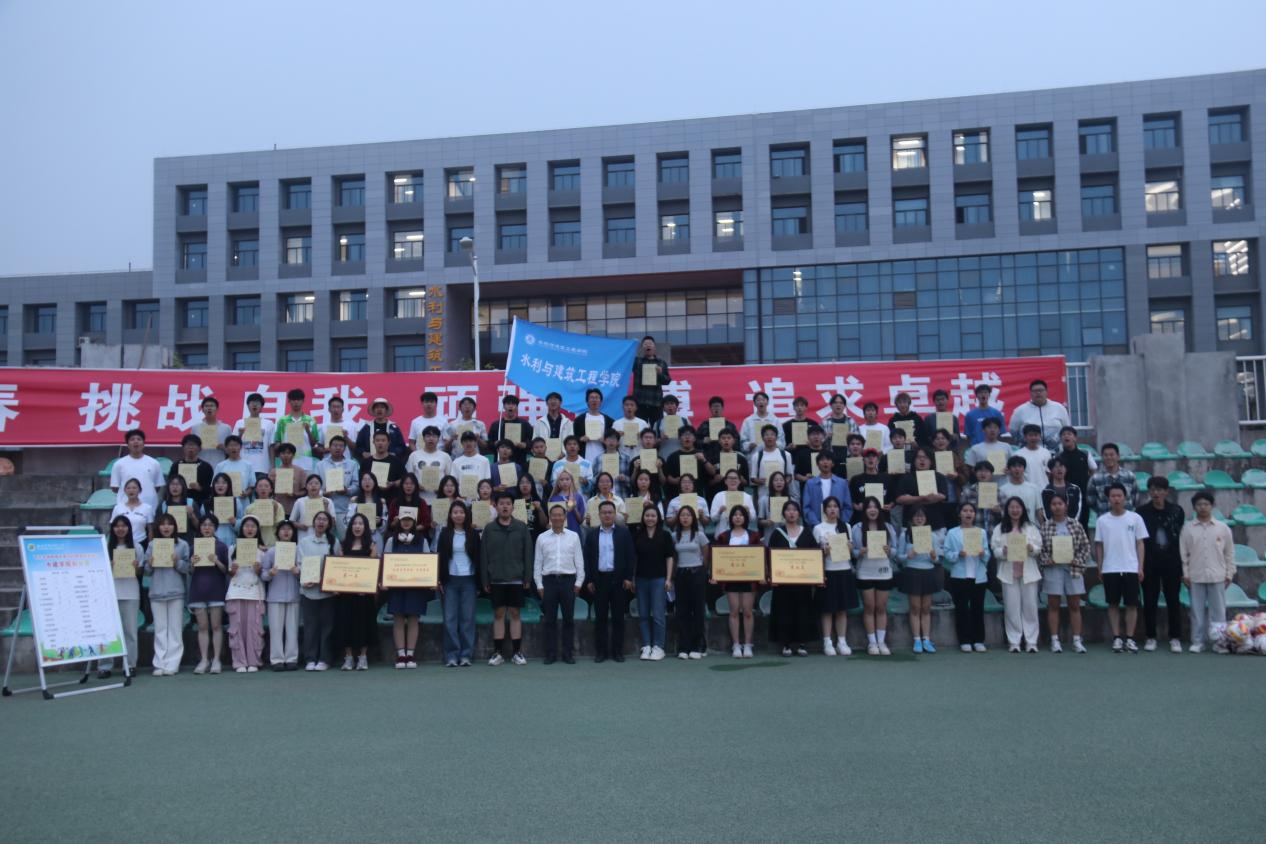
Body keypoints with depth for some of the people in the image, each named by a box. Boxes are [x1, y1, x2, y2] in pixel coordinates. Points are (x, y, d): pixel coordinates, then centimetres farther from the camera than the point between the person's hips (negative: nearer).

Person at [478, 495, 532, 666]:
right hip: (496, 580, 1)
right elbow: (483, 555, 3)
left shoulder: (522, 528, 2)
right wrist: (485, 580, -1)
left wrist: (528, 578, -4)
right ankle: (498, 653, 11)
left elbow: (528, 554, 1)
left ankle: (516, 652, 11)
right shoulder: (489, 529, 4)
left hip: (516, 579, 0)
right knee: (499, 614, 5)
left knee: (515, 613, 4)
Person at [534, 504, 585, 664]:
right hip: (549, 580, 0)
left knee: (568, 619, 4)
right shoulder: (542, 538, 5)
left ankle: (568, 653, 11)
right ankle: (551, 654, 10)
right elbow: (537, 563, 6)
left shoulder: (573, 536, 4)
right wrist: (539, 585, 2)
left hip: (568, 580, 0)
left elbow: (579, 561, 5)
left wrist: (579, 582, -1)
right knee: (549, 620, 4)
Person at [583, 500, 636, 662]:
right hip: (598, 580, 1)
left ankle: (618, 651, 10)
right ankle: (601, 651, 9)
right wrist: (588, 580, -1)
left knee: (618, 617, 3)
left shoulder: (624, 532, 4)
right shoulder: (591, 535, 8)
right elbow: (587, 558, 6)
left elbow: (630, 556, 1)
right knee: (600, 617, 4)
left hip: (618, 579, -1)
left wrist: (628, 578, -6)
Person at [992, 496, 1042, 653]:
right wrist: (1003, 551, -19)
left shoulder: (1031, 527, 10)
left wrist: (1032, 548, -15)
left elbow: (1039, 548, 6)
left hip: (1028, 572, 1)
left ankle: (1031, 641, 7)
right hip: (1009, 572, -1)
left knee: (1030, 606, 2)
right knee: (1012, 608, -1)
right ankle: (1014, 642, 3)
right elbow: (995, 550, 1)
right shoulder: (999, 528, 6)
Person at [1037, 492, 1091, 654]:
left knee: (1075, 606, 5)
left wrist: (1077, 560, -8)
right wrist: (1046, 560, -13)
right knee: (1053, 606, 3)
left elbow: (1086, 546, 4)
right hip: (1052, 569, -1)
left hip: (1073, 569, 1)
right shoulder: (1045, 526, 2)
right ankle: (1055, 641, 8)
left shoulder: (1076, 524, 3)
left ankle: (1077, 641, 10)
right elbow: (1039, 548, 2)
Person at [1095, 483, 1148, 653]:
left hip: (1131, 568, -1)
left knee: (1132, 604, 1)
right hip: (1110, 569, 1)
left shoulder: (1135, 518, 2)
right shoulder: (1102, 520, 4)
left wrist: (1140, 567, -3)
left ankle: (1130, 639, 9)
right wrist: (1099, 568, 4)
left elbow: (1140, 544, 2)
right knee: (1113, 604, 4)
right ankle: (1116, 638, 10)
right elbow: (1099, 546, 8)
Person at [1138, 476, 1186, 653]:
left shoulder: (1176, 511, 2)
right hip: (1149, 561, 0)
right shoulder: (1142, 512, 0)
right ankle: (1151, 637, 14)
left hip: (1171, 560, 0)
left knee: (1173, 599, 4)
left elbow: (1182, 536, 4)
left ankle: (1175, 638, 11)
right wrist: (1139, 564, -4)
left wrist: (1182, 563, 0)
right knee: (1149, 600, 5)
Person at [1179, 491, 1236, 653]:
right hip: (1195, 577, 0)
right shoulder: (1187, 528, 3)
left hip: (1217, 577, 0)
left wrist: (1230, 573, 3)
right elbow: (1183, 553, 3)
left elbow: (1230, 552, 7)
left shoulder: (1222, 528, 5)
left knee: (1218, 611, 2)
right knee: (1197, 610, 3)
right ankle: (1198, 641, 8)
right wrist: (1185, 573, -1)